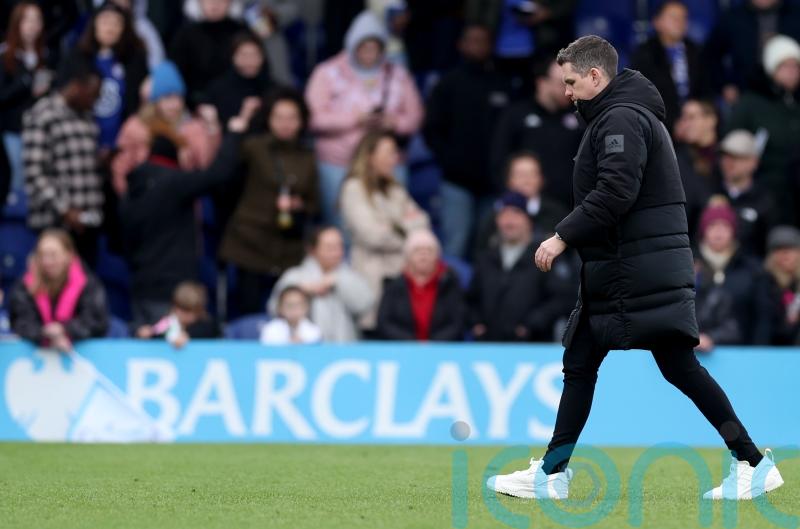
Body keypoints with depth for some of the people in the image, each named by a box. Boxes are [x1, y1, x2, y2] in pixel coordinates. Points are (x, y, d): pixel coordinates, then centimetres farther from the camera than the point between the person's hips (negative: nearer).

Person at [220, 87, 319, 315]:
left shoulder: (306, 158, 12)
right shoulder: (253, 148, -1)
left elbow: (314, 206, 15)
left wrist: (297, 207, -6)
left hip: (290, 251, 3)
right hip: (252, 245, -3)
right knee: (249, 313, -5)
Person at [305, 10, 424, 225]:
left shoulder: (397, 75, 13)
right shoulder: (328, 74, 3)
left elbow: (414, 117, 10)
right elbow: (314, 118, -6)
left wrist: (395, 122, -12)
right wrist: (354, 119, -14)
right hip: (338, 165, -3)